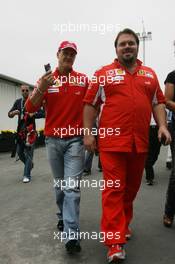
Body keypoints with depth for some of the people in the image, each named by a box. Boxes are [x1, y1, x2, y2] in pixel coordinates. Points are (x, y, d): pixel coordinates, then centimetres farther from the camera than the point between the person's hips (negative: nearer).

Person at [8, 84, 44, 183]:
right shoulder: (18, 102, 11)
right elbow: (9, 114, 9)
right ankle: (30, 164, 38)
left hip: (30, 130, -5)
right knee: (19, 151, 11)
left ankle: (27, 175, 2)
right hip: (20, 130, 5)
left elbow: (43, 113, -8)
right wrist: (13, 113, -14)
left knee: (28, 152, -5)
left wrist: (34, 114, -25)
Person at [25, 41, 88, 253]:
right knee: (59, 184, 15)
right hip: (52, 140, 2)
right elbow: (30, 108, -3)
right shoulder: (46, 79, 4)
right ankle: (63, 216, 36)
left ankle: (71, 235, -4)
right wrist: (41, 88, -19)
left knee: (72, 186, -6)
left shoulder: (83, 79, 1)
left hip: (75, 140, -2)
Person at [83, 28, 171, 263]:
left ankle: (123, 224, 34)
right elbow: (90, 104, 3)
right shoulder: (103, 73, 4)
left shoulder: (150, 74, 16)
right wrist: (88, 132, -4)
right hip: (112, 141, -4)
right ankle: (115, 242, 1)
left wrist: (162, 125, 2)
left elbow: (158, 102, 17)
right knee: (114, 189, -5)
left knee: (132, 187, 14)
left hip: (140, 142, 5)